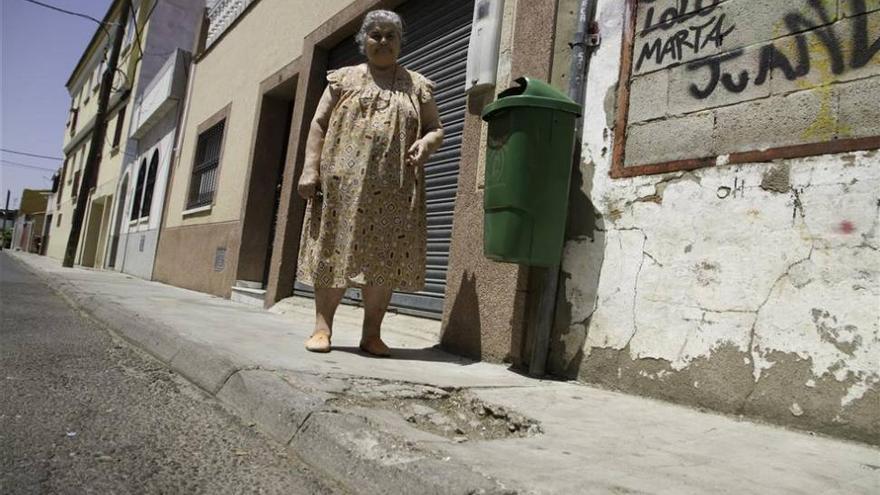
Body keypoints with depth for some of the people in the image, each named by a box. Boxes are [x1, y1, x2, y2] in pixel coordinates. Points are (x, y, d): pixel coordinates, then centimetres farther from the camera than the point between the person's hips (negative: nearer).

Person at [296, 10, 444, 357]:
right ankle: (322, 326, 8)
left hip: (393, 190, 1)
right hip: (342, 183, 0)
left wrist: (426, 143, -10)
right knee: (334, 252, -1)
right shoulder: (343, 79, 13)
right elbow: (319, 125, 8)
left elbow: (436, 129, 14)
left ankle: (372, 334, 7)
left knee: (383, 259, 0)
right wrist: (310, 169, -4)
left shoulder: (418, 86, 15)